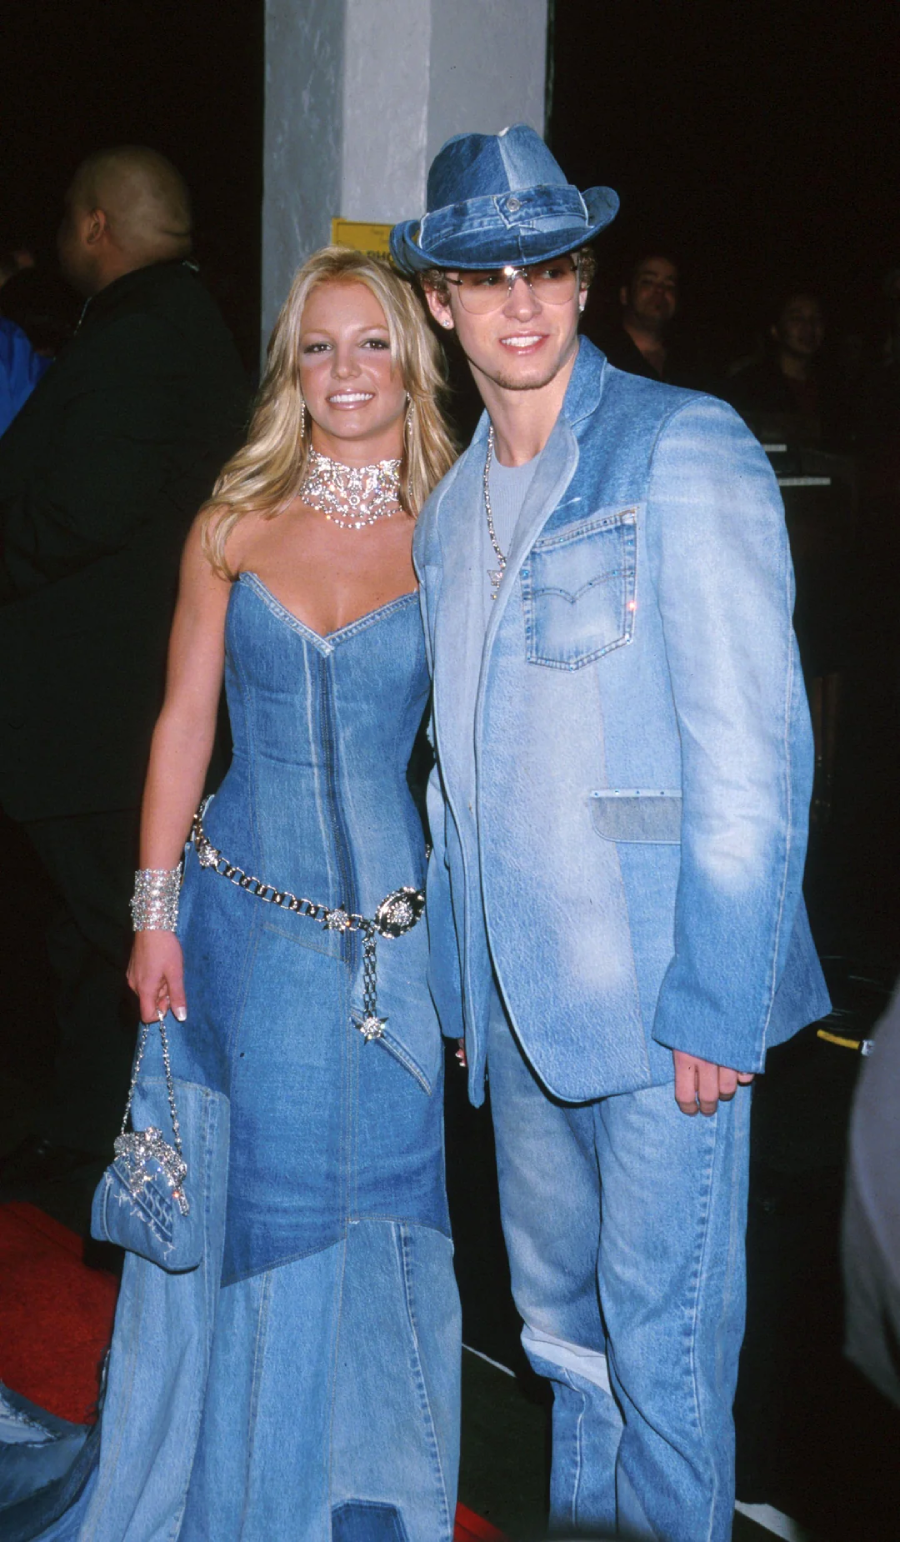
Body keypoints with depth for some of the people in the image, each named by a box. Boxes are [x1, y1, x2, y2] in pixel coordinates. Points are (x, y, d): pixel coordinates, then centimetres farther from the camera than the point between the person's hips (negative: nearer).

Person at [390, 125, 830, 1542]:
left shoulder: (686, 450, -10)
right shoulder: (449, 507, 12)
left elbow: (752, 751, -15)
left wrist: (712, 1007, -17)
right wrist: (462, 979, 11)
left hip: (661, 996, -6)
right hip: (520, 998, 7)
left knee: (661, 1339, 4)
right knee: (561, 1317, 20)